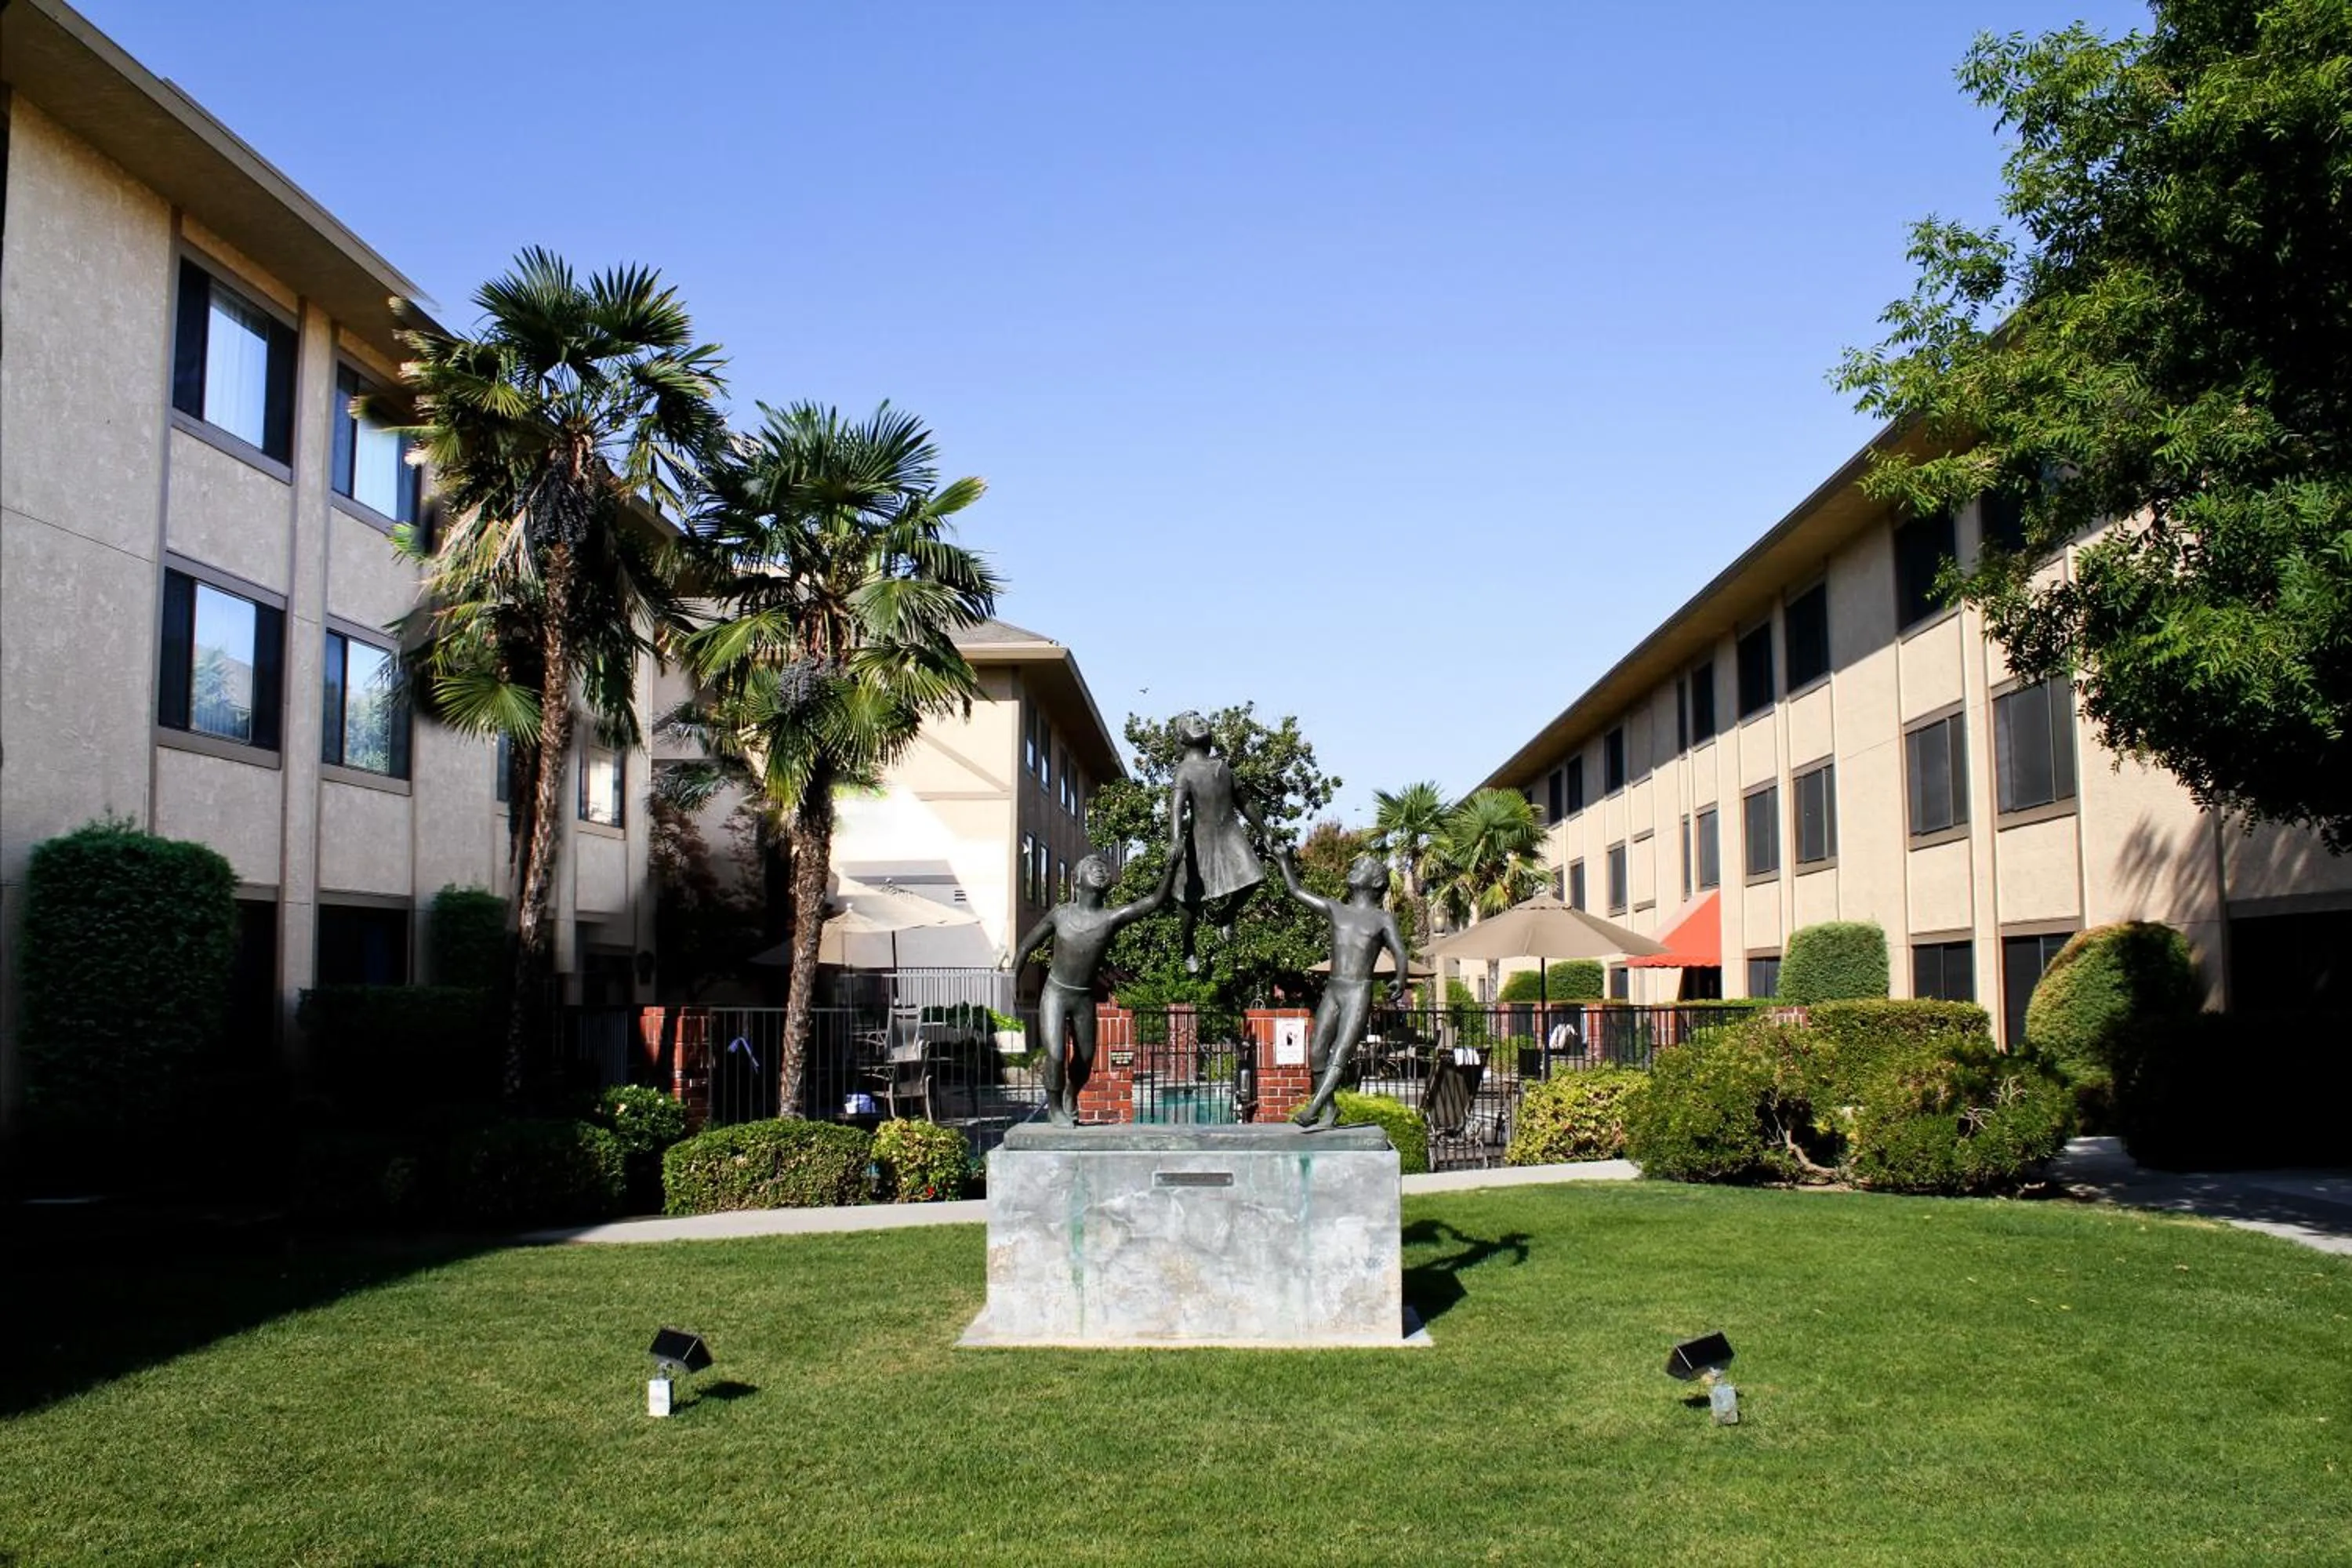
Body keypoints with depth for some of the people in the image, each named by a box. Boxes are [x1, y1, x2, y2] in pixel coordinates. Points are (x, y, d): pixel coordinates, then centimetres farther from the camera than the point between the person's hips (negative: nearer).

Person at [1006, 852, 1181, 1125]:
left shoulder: (1112, 918, -10)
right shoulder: (1060, 914, -8)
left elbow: (1155, 900, -20)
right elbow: (1027, 945, 5)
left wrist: (1171, 866, -31)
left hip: (1085, 999, 2)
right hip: (1055, 994, -2)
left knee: (1085, 1059, 13)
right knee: (1055, 1056, -12)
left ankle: (1071, 1098, 43)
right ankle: (1054, 1107, 12)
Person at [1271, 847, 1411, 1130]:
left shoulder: (1383, 920, 6)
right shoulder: (1335, 909, 18)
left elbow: (1401, 955, -6)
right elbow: (1297, 891, 26)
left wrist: (1399, 982, -23)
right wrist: (1284, 862, 31)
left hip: (1359, 993, -5)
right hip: (1332, 991, 5)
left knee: (1340, 1053, -15)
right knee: (1316, 1052, -2)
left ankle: (1313, 1108, -24)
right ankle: (1328, 1108, 9)